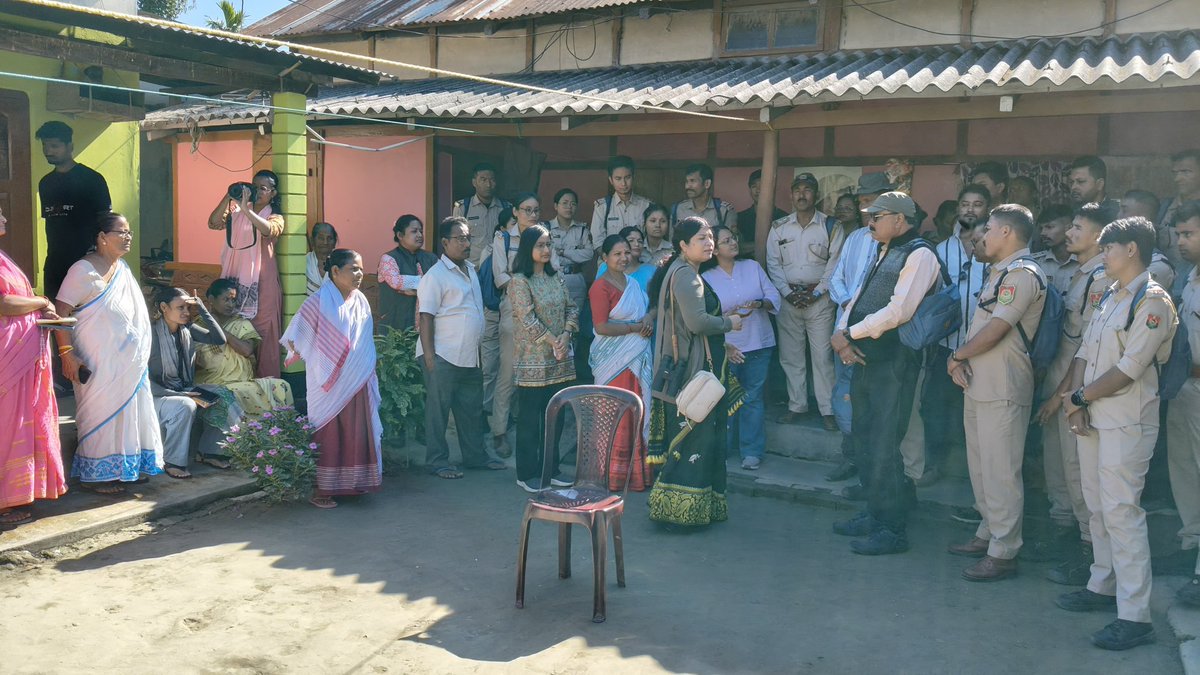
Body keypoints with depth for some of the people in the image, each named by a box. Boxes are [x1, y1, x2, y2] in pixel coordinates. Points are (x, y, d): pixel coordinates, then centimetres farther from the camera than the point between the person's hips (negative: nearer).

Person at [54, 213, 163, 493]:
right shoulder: (84, 270, -13)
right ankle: (94, 475, 13)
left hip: (128, 361, 8)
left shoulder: (123, 268, 11)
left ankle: (124, 468, 24)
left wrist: (140, 351, 15)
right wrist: (67, 353, -22)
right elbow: (60, 311, -17)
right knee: (100, 413, 0)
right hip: (99, 362, -8)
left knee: (127, 411, 12)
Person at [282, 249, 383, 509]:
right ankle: (321, 489, 9)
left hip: (357, 383, 5)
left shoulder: (360, 301, 7)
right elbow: (295, 338, -7)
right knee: (328, 434, 1)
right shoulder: (319, 302, -11)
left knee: (357, 433, 8)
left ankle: (355, 482, 19)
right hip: (329, 384, -5)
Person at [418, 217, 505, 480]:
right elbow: (426, 317, -14)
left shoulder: (471, 269, 13)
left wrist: (479, 349, 19)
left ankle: (475, 455, 27)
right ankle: (437, 461, 11)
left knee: (471, 408, 15)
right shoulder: (436, 275, -12)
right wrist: (429, 355, -18)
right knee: (438, 409, 2)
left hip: (470, 356, 8)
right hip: (443, 357, -8)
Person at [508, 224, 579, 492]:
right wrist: (553, 342, -14)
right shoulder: (519, 280, -9)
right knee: (529, 418, 1)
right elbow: (528, 319, -15)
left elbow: (571, 308, 10)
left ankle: (550, 469, 23)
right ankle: (527, 474, 10)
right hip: (533, 362, -6)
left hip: (559, 360, 7)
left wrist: (566, 335, -7)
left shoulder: (555, 277, 12)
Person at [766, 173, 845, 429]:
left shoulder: (830, 227, -1)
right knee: (790, 355, 7)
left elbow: (835, 264, -4)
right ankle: (797, 406, 17)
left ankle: (828, 410, 3)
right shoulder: (779, 228, 6)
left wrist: (815, 293, -10)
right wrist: (787, 293, -6)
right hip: (788, 298, 3)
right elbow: (773, 263, 4)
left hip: (819, 298, -3)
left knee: (823, 355, -3)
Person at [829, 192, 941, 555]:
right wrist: (843, 336, -5)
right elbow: (856, 301, 14)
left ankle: (892, 530, 6)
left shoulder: (919, 254, -11)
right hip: (866, 359, 9)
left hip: (894, 362, -9)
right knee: (864, 441, 16)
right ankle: (875, 515, 29)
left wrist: (848, 335, -13)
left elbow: (898, 311, -20)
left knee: (883, 447, -6)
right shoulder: (884, 254, 19)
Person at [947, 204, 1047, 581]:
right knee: (981, 465, 17)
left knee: (1000, 470, -7)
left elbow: (995, 330, -18)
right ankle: (988, 534, 29)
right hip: (978, 384, 10)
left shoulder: (1022, 274, -13)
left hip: (1002, 390, -10)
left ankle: (1003, 553, -1)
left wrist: (957, 356, -4)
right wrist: (960, 362, 0)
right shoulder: (999, 273, 20)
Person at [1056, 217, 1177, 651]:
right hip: (1093, 418, 8)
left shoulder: (1153, 301, -12)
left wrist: (1078, 398, -9)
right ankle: (1103, 586, 29)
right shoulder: (1110, 297, 14)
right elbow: (1085, 351, 11)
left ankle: (1135, 616, -5)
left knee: (1122, 512, -9)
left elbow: (1129, 369, -18)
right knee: (1098, 507, 15)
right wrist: (1076, 402, -2)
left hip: (1127, 422, -8)